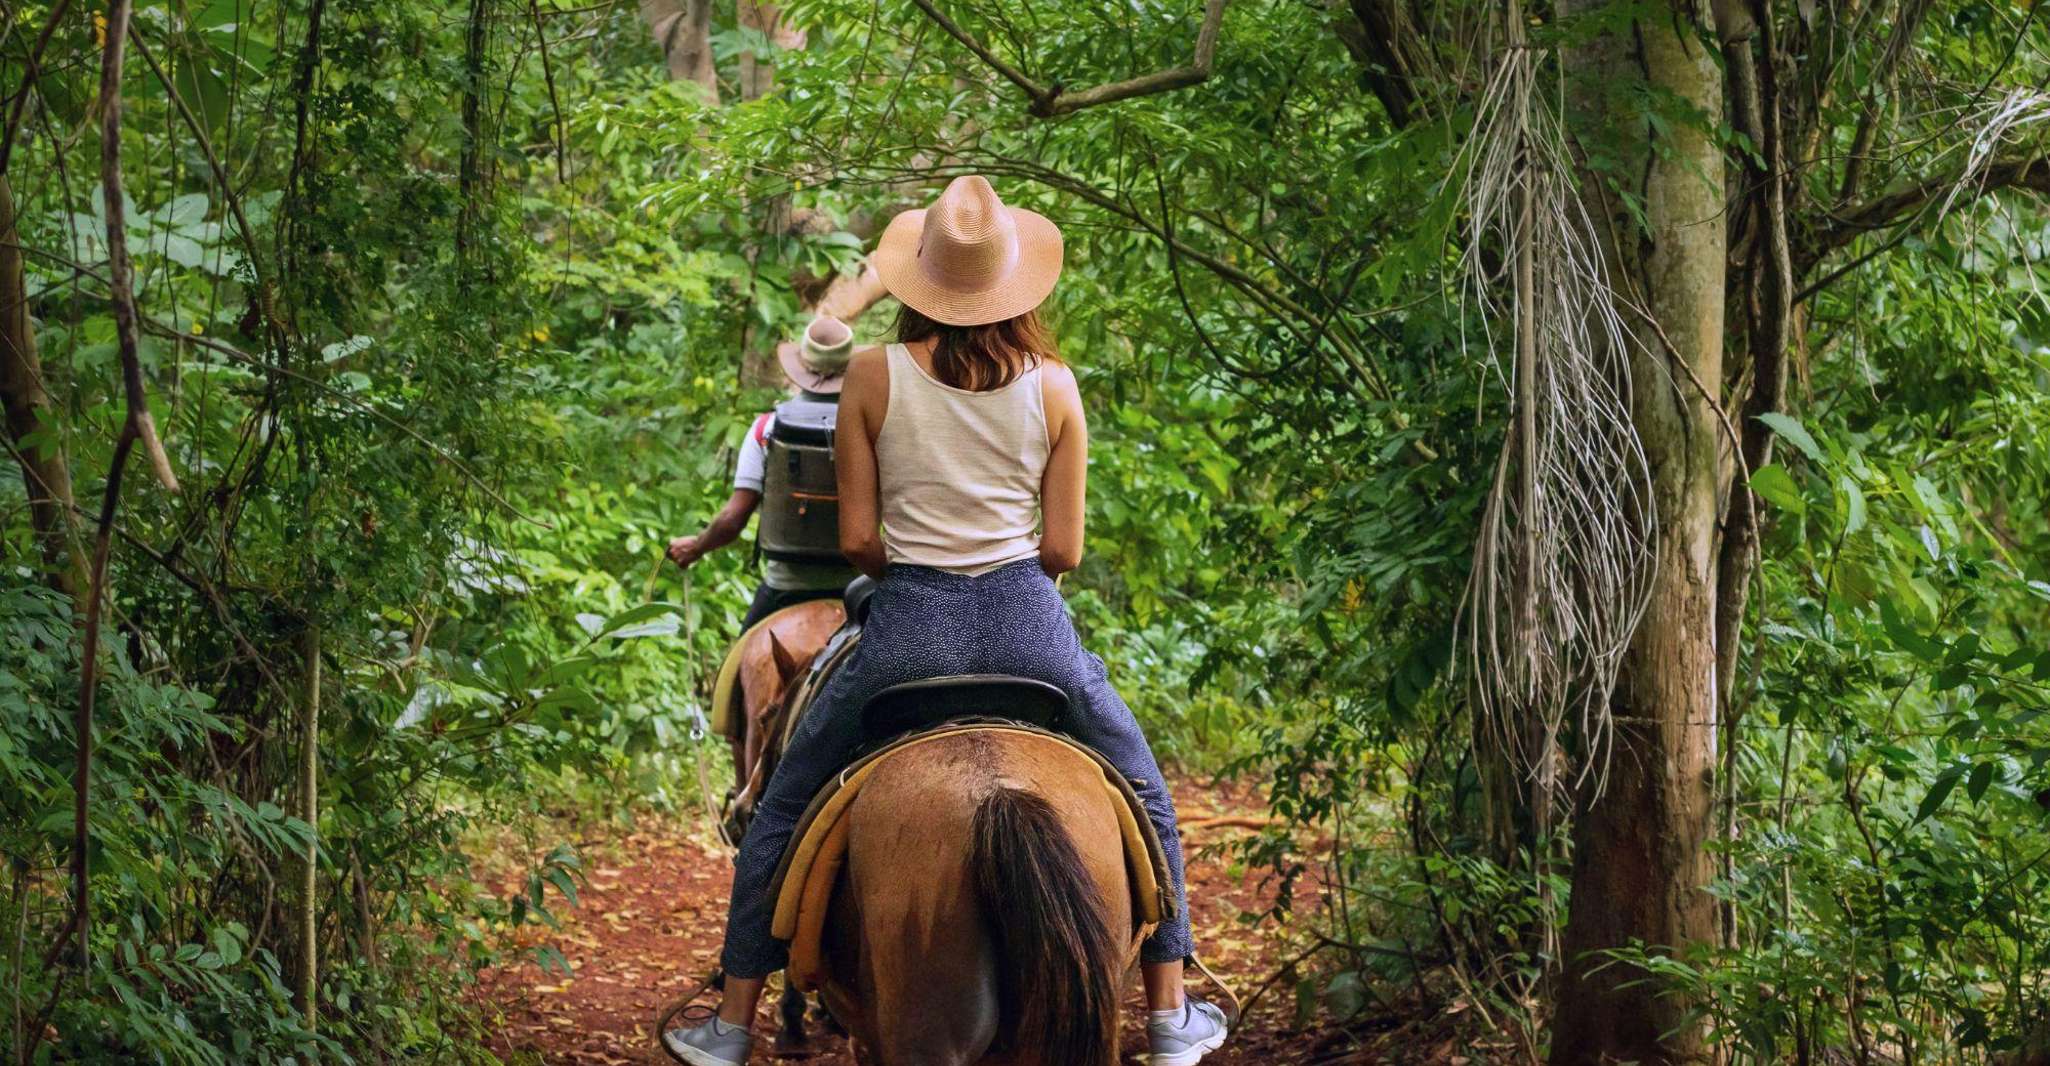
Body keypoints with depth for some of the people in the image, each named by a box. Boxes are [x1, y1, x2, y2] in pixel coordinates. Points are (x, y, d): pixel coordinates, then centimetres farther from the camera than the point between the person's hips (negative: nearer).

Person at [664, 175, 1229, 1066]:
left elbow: (857, 539, -2)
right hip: (1028, 624, 1)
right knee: (1144, 800, 25)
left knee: (780, 815, 19)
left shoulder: (873, 376, -3)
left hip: (907, 629, -1)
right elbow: (1063, 550, 1)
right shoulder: (1053, 385, 0)